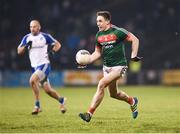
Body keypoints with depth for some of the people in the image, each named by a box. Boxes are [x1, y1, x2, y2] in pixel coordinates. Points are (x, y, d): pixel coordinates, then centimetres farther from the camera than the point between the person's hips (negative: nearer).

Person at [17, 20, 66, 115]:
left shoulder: (45, 36, -5)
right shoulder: (27, 38, 6)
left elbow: (58, 44, 4)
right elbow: (19, 51, 4)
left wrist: (53, 50, -16)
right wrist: (26, 46, -14)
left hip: (44, 65, -5)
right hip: (34, 67, 5)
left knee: (33, 80, -28)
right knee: (47, 90, 8)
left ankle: (37, 106, -18)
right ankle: (61, 100, 35)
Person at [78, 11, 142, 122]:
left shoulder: (117, 32, -14)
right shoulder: (99, 35, 5)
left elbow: (135, 39, -7)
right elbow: (98, 53, 14)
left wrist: (133, 55, -14)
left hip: (119, 66, -8)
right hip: (107, 67, 8)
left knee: (101, 84, -23)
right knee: (114, 94, 16)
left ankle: (90, 113, -22)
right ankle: (132, 101, 47)